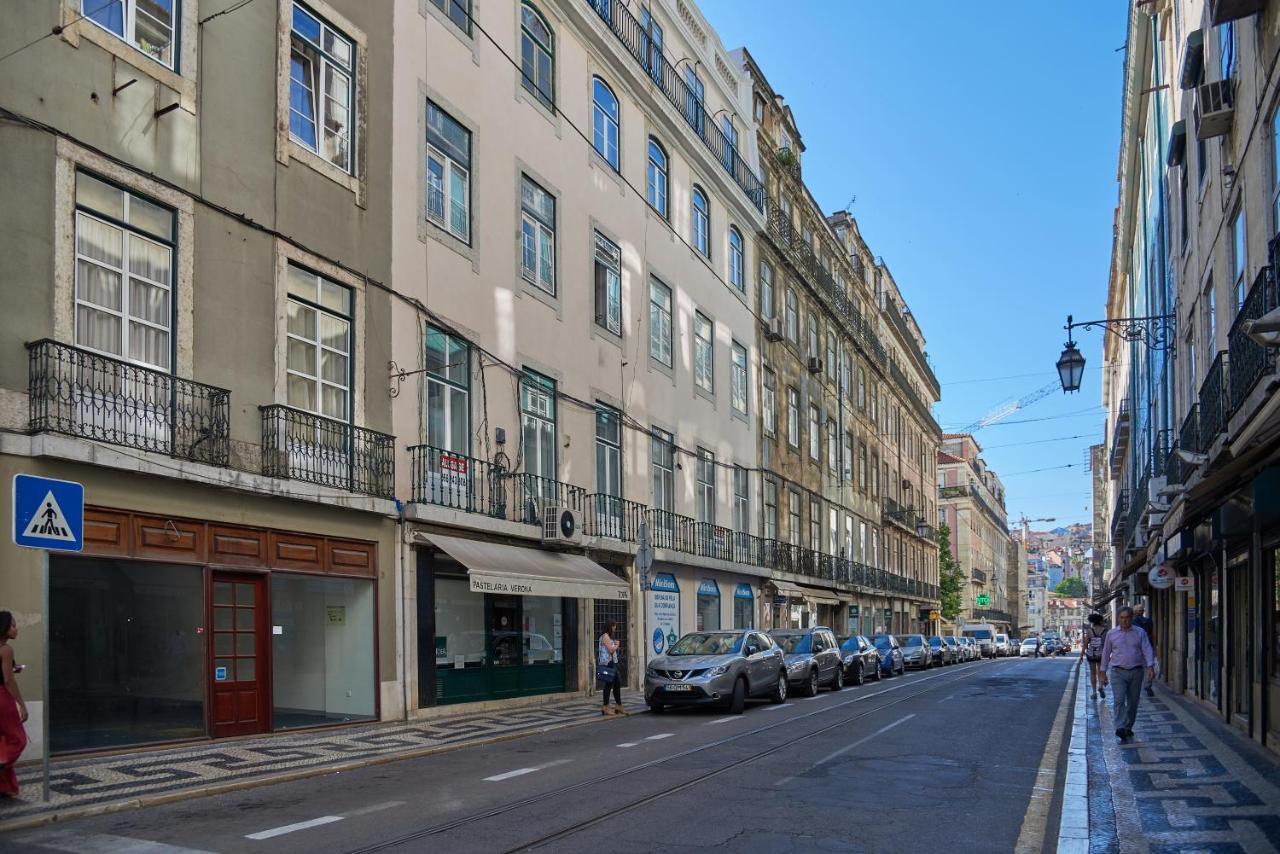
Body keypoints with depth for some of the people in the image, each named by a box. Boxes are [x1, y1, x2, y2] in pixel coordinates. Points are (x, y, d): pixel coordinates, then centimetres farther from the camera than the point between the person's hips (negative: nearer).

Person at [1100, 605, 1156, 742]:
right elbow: (1106, 653, 10)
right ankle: (1120, 729, -25)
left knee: (1133, 702, 7)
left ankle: (1128, 727, 22)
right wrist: (1103, 673, 9)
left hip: (1136, 672, 1)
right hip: (1118, 672, -1)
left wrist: (1150, 667, -21)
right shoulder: (1111, 634, 5)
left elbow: (1147, 650, -5)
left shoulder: (1140, 633, 4)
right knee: (1119, 700, -16)